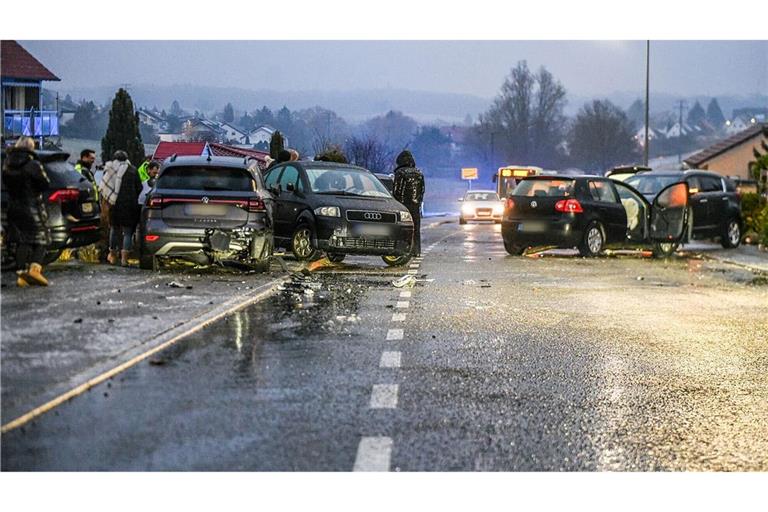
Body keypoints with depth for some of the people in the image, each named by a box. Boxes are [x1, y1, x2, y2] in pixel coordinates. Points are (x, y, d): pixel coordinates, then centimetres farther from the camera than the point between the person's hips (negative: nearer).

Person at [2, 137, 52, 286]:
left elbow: (6, 184, 13)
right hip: (32, 206, -5)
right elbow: (45, 184, -11)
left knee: (22, 241, 10)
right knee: (41, 239, 4)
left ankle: (21, 274, 4)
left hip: (14, 207, 5)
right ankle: (35, 268, -16)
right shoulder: (33, 164, -14)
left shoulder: (8, 165, 4)